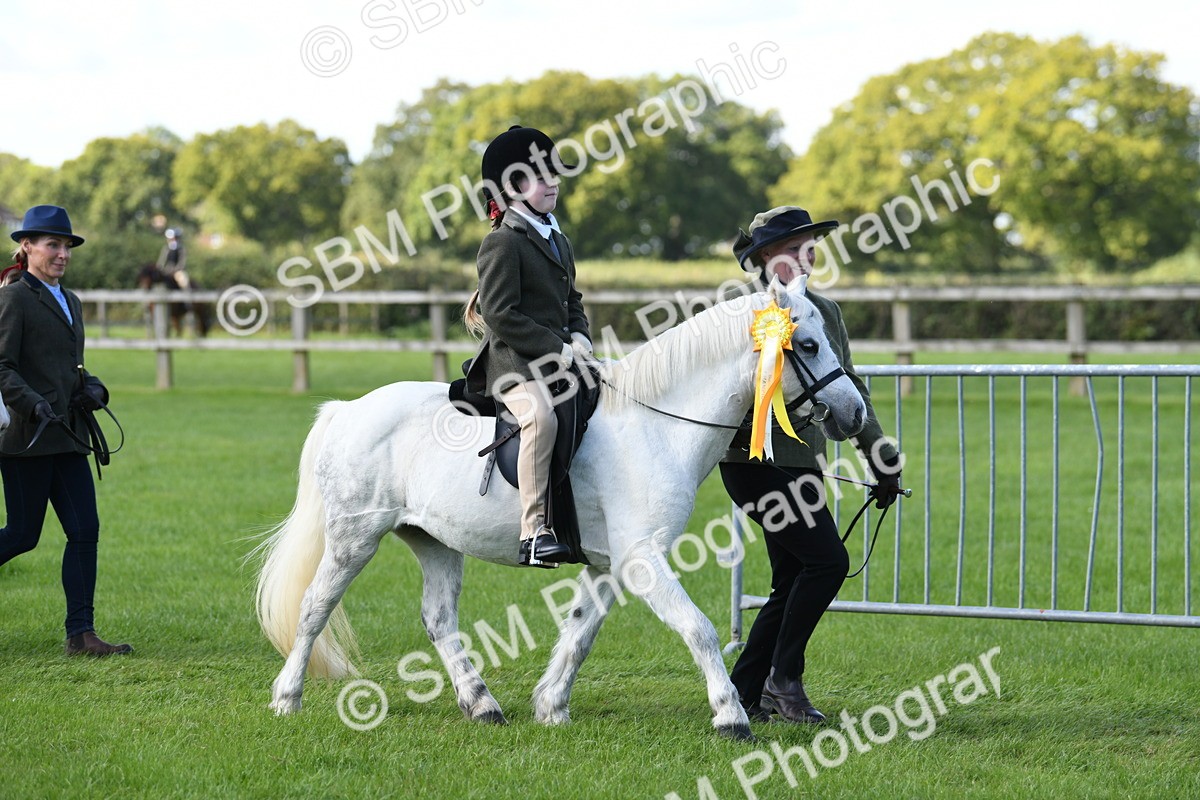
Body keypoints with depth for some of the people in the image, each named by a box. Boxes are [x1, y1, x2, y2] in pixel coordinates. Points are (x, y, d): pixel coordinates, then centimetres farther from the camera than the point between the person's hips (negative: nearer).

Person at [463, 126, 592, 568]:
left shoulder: (559, 241, 21)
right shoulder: (502, 242, -8)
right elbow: (500, 314, -15)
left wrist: (579, 338, 5)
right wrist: (557, 349, -16)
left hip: (558, 360, 10)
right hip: (514, 362, -10)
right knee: (542, 417, -36)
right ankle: (535, 532, -40)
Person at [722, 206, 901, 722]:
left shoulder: (825, 312, 13)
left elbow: (849, 389, 20)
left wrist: (881, 458, 19)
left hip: (804, 466, 8)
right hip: (756, 462, -8)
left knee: (793, 584, 7)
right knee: (827, 560, -16)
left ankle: (743, 694, 15)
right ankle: (783, 677, -6)